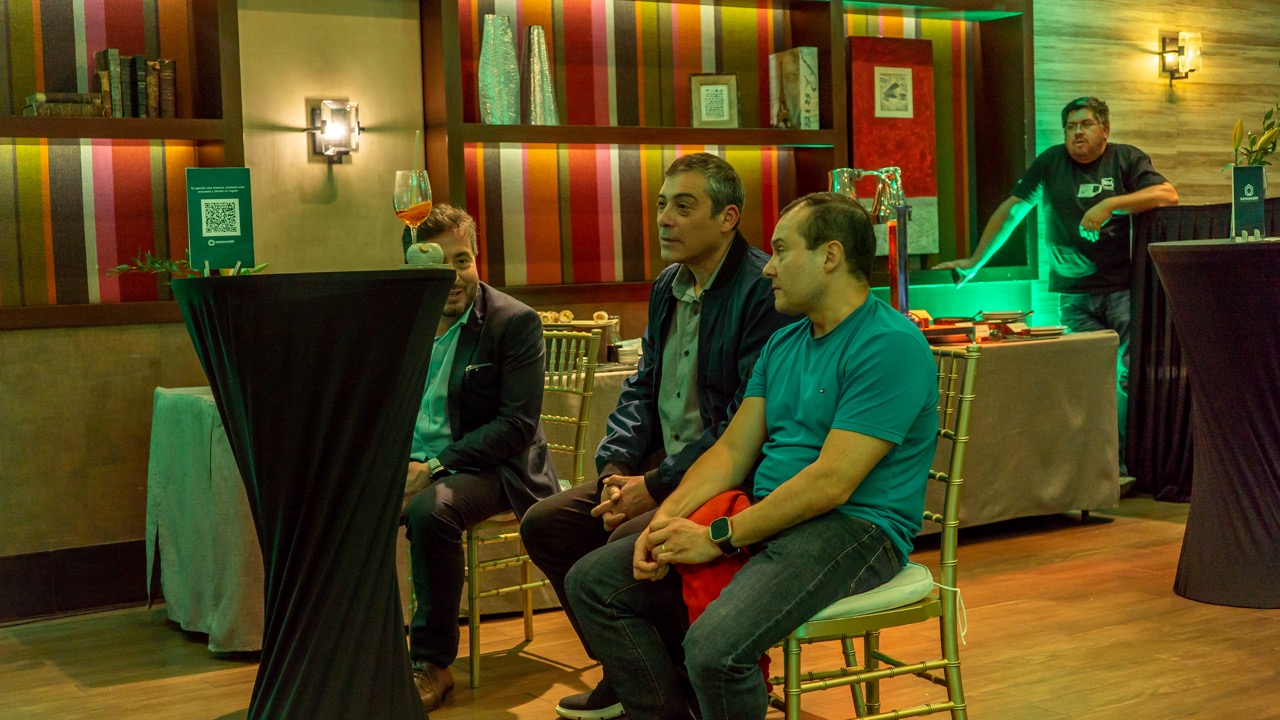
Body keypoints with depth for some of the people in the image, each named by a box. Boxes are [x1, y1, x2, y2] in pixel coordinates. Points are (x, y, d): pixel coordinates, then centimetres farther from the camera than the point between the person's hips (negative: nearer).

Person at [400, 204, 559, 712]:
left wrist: (434, 466, -22)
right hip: (410, 465, 5)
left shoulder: (514, 322, -8)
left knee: (430, 510, -35)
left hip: (486, 469, -5)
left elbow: (517, 424, -14)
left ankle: (433, 663, -16)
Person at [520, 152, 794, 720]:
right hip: (661, 464, 9)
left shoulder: (762, 290, -17)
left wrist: (656, 486, -19)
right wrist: (615, 468, 0)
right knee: (544, 523, 0)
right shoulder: (668, 286, 13)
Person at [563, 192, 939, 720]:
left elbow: (832, 482, -20)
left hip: (853, 527, -9)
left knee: (715, 646, -34)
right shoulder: (782, 344, 15)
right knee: (592, 582, -1)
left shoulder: (890, 345, -14)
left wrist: (719, 538, -18)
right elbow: (732, 450, 11)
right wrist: (667, 519, -7)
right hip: (766, 515, 9)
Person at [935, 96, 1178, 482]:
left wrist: (1110, 204, -17)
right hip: (1074, 294, 2)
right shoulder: (1052, 162, 12)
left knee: (1131, 376, -8)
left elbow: (1167, 195, -9)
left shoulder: (1127, 160, 5)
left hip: (1124, 289, -1)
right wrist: (975, 262, 18)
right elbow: (1012, 210, 18)